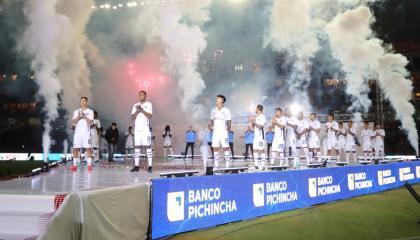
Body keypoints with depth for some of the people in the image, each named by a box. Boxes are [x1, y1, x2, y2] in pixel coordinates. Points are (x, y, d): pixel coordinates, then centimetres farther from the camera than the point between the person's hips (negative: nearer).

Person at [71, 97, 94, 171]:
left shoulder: (90, 111, 4)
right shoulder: (76, 111, 11)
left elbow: (90, 122, -7)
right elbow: (73, 122, 3)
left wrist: (84, 115, -17)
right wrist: (78, 116, -12)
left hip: (86, 133, -2)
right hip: (77, 132, 2)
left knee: (88, 148, -5)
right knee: (75, 148, 1)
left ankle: (89, 165, -2)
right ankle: (74, 165, 7)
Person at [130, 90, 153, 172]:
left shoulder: (148, 104, 2)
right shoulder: (135, 105, 14)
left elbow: (149, 116, -10)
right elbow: (132, 117, 7)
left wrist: (142, 110, -18)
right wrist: (137, 111, -8)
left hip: (145, 129, -4)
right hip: (137, 129, 4)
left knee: (148, 147, -5)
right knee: (136, 147, 3)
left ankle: (149, 166, -4)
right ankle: (136, 166, 6)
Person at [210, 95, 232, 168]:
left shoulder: (226, 110, -4)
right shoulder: (213, 110, 9)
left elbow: (229, 120, -3)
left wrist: (229, 127, -16)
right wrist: (212, 125, 3)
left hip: (223, 131, -4)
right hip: (215, 132, 4)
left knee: (226, 148, -3)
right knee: (215, 149, 3)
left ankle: (227, 166, 1)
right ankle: (216, 166, 10)